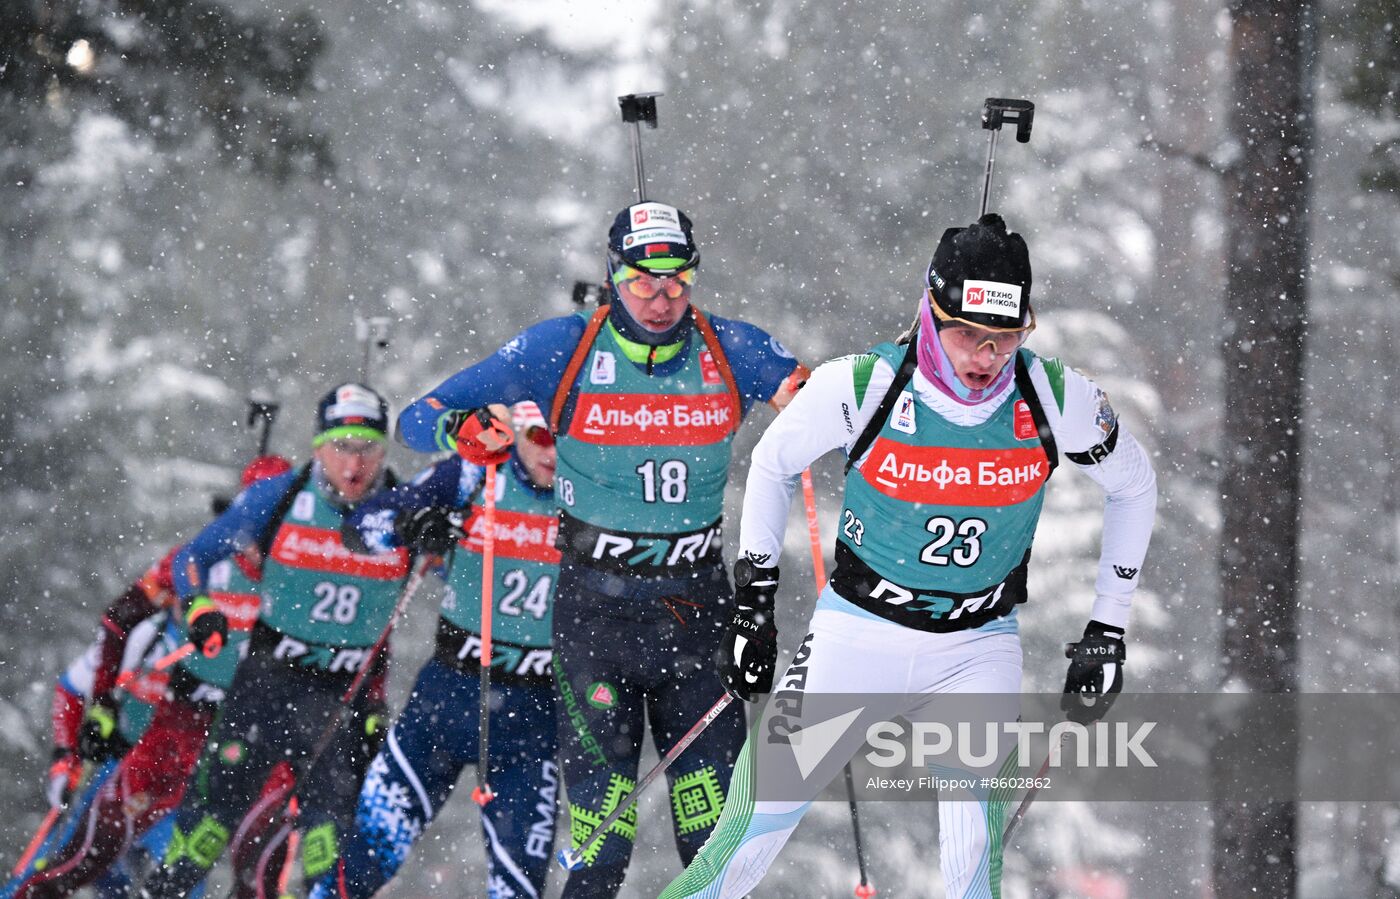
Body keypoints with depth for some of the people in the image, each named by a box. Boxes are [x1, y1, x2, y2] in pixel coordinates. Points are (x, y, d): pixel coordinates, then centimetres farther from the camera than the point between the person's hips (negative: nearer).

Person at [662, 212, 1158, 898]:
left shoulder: (1056, 398, -13)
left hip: (978, 650, 1)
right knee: (759, 818, -5)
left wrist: (1107, 629, 6)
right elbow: (772, 463, 4)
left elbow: (1134, 487, 6)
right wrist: (752, 599, 3)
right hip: (856, 630, -1)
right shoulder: (861, 386, -16)